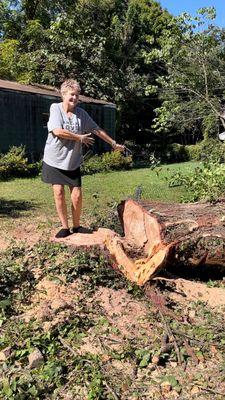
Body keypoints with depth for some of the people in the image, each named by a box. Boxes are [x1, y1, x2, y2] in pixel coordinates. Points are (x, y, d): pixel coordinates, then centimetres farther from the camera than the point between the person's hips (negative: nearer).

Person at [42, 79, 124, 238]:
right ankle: (65, 227, 13)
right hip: (55, 159, -2)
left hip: (73, 162, 2)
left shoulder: (81, 113, 3)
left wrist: (114, 144, 13)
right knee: (59, 193, -2)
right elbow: (57, 131, -20)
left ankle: (76, 226, 17)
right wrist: (80, 138, -12)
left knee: (77, 195, -3)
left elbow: (97, 130, 10)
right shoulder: (55, 108, -6)